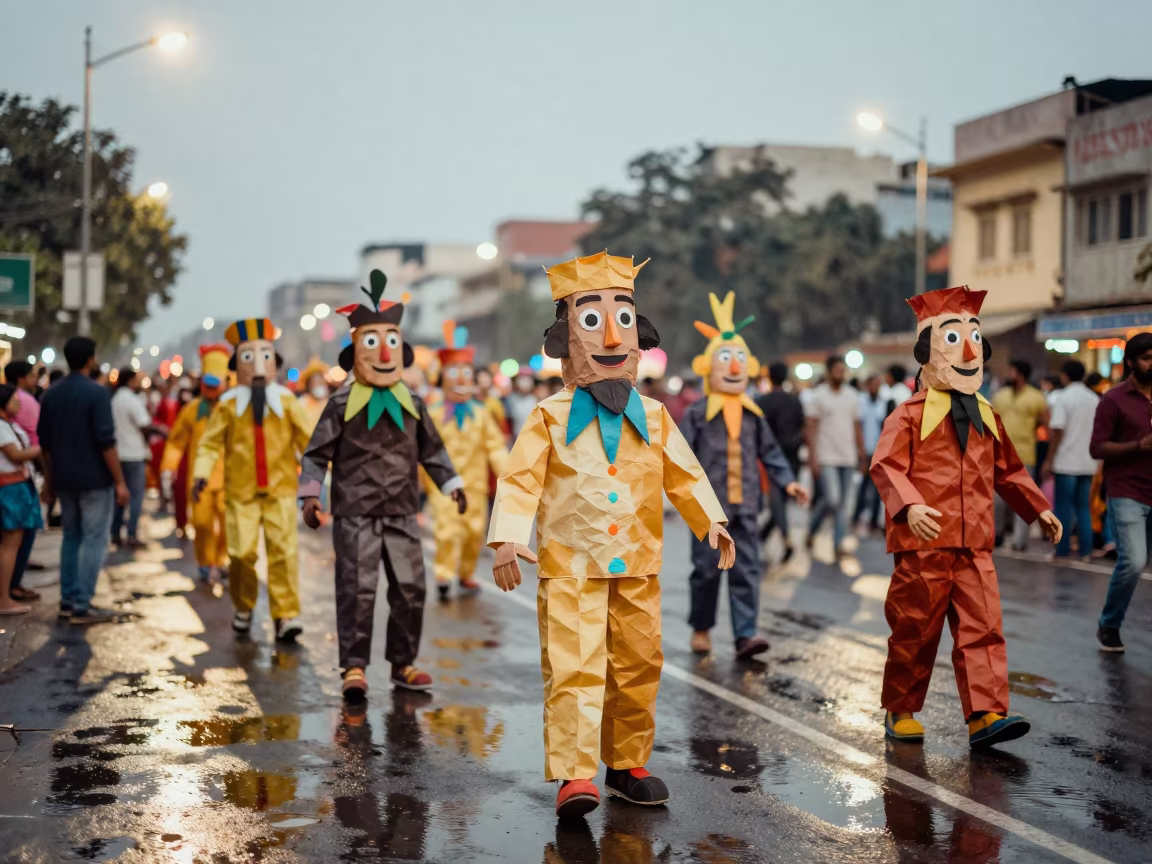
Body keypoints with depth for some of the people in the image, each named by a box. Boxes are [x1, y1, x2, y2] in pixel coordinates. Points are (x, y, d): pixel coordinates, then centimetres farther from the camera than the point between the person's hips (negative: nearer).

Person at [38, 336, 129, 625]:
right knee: (94, 540, -1)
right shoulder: (96, 392, -14)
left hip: (64, 479, 7)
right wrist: (120, 481, -12)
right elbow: (106, 442, -17)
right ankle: (82, 606, -3)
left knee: (71, 537, 15)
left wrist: (49, 481, 18)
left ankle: (68, 600, 16)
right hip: (95, 479, -7)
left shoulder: (51, 394, 7)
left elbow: (45, 443, 11)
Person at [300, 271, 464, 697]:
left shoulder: (413, 405, 9)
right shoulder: (342, 405, -2)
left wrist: (451, 485, 17)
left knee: (410, 589, 5)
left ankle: (404, 663, 16)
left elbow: (431, 450, 20)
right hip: (354, 514, -4)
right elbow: (316, 453, 0)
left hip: (402, 514, 4)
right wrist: (310, 494, -10)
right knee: (357, 591, -5)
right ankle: (354, 667, 2)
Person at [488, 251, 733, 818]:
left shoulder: (652, 417, 9)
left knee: (637, 668, 10)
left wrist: (712, 523, 11)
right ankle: (574, 775, -12)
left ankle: (628, 765, 23)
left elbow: (684, 474, 16)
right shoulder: (550, 418, -2)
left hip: (637, 570, 4)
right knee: (574, 669, -12)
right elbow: (520, 479, -7)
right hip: (570, 570, -4)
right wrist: (507, 539, -18)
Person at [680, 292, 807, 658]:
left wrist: (787, 480, 5)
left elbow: (769, 451, 15)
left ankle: (746, 634, -3)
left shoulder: (753, 415, 10)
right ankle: (701, 628, 21)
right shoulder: (697, 414, -3)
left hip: (745, 505, 4)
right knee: (707, 569, 4)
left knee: (746, 570, -2)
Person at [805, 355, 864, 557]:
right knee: (832, 499, -14)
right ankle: (812, 529, 11)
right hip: (826, 457, -5)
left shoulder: (852, 396, 11)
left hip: (847, 458, 5)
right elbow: (811, 428, -6)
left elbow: (857, 427, 16)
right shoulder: (818, 396, -3)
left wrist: (862, 453, 11)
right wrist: (813, 457, -12)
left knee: (842, 503, 5)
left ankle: (839, 543, 9)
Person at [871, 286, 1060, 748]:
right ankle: (899, 711, 18)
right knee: (915, 632, 3)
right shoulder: (910, 414, -3)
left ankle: (986, 715, -5)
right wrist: (909, 505, -30)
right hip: (924, 543, -5)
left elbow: (1008, 470, 28)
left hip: (975, 545, 5)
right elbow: (886, 465, -14)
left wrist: (1039, 508, 26)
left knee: (983, 629, -4)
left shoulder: (986, 416, 16)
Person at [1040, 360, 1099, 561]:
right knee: (1084, 507, 11)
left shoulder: (1063, 399, -9)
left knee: (1064, 507, 2)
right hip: (1088, 462, 5)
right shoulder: (1095, 400, 9)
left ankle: (1063, 550, 4)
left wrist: (1048, 461, -9)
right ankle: (1086, 550, 10)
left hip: (1067, 462, -5)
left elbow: (1057, 432, -14)